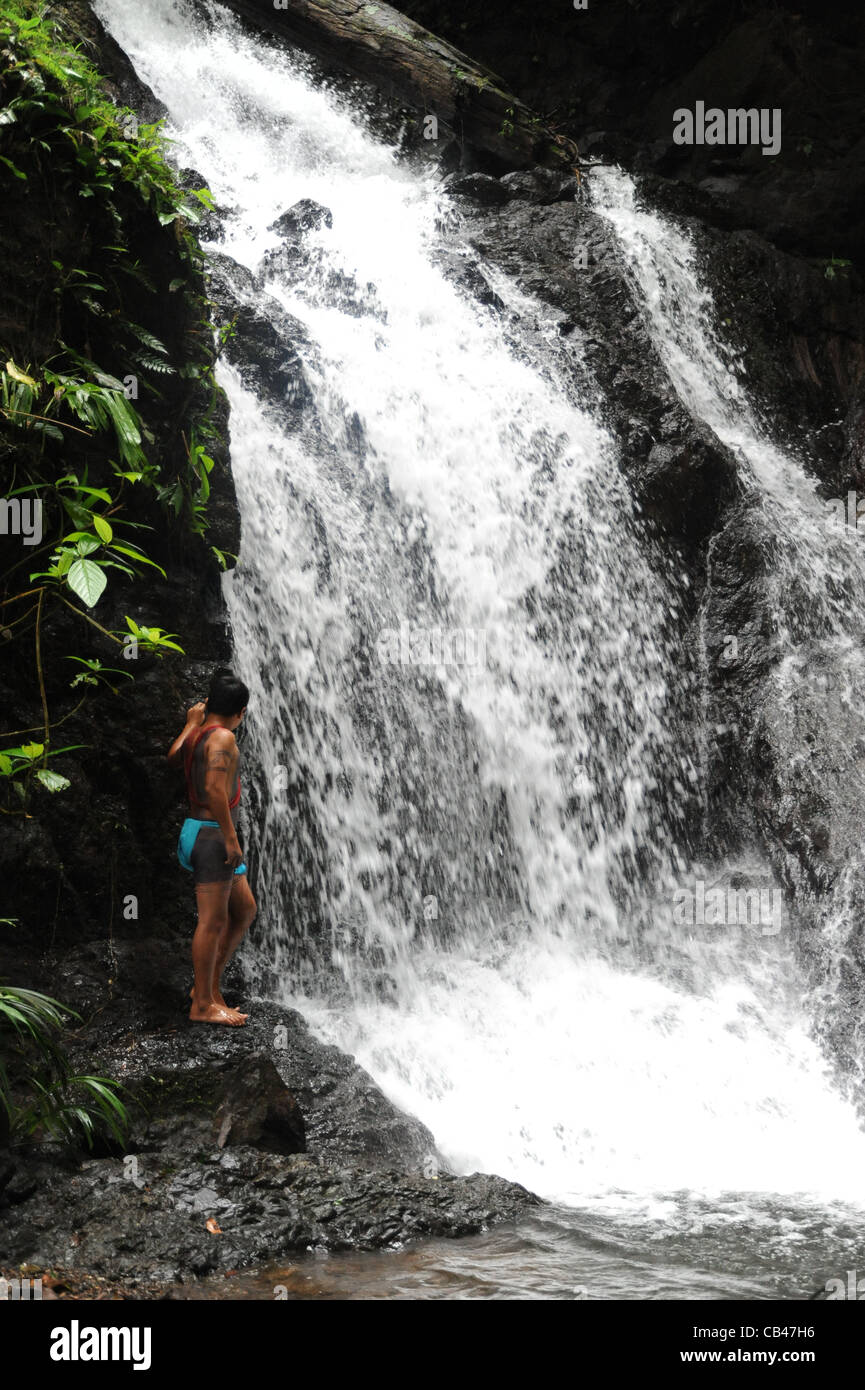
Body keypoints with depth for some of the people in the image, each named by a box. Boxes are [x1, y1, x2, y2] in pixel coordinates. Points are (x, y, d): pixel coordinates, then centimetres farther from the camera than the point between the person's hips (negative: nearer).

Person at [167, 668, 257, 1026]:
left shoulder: (194, 734, 11)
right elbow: (215, 789, -24)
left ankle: (209, 985, 21)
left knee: (244, 910, 16)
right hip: (211, 834, -10)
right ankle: (202, 1005, 2)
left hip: (196, 832, 10)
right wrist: (230, 838, -21)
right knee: (213, 921, -4)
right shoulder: (222, 737, -15)